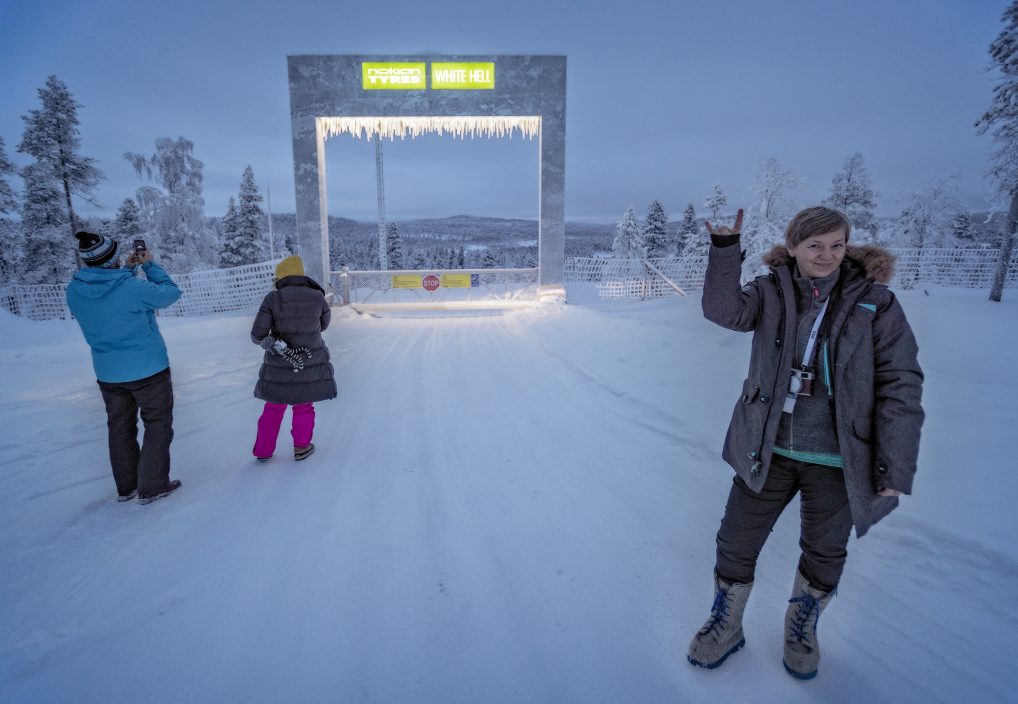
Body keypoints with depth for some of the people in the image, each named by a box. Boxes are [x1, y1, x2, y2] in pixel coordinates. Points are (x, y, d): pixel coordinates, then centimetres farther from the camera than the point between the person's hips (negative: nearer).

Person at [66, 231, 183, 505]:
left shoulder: (74, 291, -6)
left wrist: (126, 270, 10)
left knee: (120, 427, 18)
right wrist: (149, 265, 1)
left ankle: (126, 486, 29)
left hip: (108, 374, 5)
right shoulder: (134, 288, -23)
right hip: (148, 369, -5)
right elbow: (171, 292, -7)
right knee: (157, 423, 9)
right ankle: (152, 487, 12)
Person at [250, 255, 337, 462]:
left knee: (274, 407, 20)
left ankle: (263, 450, 27)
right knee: (304, 406, 20)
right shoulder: (317, 298, -9)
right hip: (311, 363, 0)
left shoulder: (272, 299, -12)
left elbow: (257, 335, -12)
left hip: (280, 364, 0)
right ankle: (301, 447, 28)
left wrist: (269, 342, 7)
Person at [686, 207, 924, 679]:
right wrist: (725, 249, -32)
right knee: (735, 545, 11)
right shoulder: (771, 292, -2)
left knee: (825, 554, 19)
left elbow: (900, 385, -7)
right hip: (766, 450, 1)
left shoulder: (874, 301, -7)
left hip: (837, 459, 0)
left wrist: (895, 468, -11)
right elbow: (724, 311, -21)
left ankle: (801, 628, 48)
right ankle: (725, 626, 38)